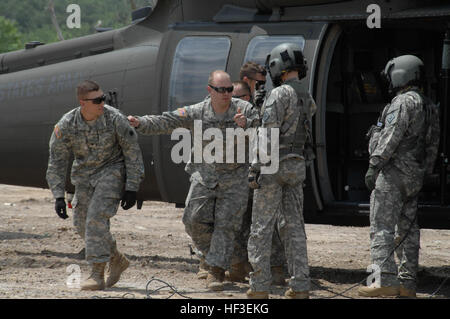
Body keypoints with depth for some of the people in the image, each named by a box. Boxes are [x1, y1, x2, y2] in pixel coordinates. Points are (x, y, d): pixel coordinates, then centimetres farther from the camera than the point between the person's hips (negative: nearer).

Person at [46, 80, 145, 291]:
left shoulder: (115, 119, -21)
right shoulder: (66, 125, -15)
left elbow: (133, 154, -11)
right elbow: (56, 162, -7)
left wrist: (131, 188, -13)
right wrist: (58, 196, -13)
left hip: (112, 171, -5)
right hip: (84, 175, 5)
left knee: (96, 218, -22)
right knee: (83, 225, 6)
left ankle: (97, 275, -20)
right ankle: (117, 260, 30)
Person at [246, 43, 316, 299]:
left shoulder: (280, 94, -13)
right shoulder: (309, 100, 12)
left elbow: (269, 134, -19)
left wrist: (255, 167, -19)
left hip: (274, 164, -7)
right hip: (297, 165, 7)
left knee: (262, 228, -2)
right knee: (293, 226, 8)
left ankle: (259, 287, -4)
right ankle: (301, 287, 4)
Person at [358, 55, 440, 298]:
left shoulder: (403, 102, -12)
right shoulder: (429, 107, 17)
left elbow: (391, 138, -19)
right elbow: (433, 145, 18)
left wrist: (373, 166, -17)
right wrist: (424, 173, 20)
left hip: (394, 172, -9)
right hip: (414, 177, 9)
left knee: (382, 226, -11)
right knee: (408, 228, 11)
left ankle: (386, 280, -19)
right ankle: (407, 282, 12)